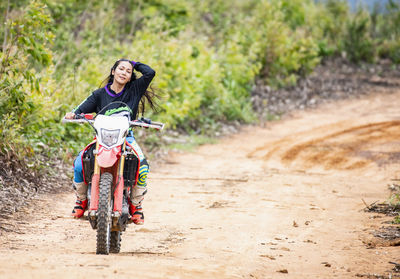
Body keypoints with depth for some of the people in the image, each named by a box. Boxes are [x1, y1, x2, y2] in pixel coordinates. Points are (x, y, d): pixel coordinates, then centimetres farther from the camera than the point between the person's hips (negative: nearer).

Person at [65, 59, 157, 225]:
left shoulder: (134, 90, 7)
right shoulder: (100, 94, 8)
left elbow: (150, 73, -3)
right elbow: (84, 108, 1)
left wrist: (134, 64, 11)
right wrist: (73, 114, -20)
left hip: (126, 137, 0)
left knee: (142, 166, -29)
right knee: (79, 164, -24)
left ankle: (135, 205, -9)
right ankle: (81, 200, 2)